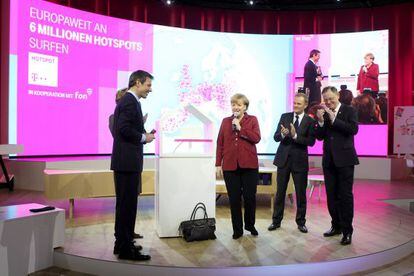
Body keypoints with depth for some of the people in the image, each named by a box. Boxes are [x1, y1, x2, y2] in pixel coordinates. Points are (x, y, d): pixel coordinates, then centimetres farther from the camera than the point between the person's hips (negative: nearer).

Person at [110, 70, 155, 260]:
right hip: (128, 161, -11)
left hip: (126, 161, 11)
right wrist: (144, 137, -12)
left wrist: (143, 134, 10)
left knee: (126, 204, 16)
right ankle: (125, 249, 4)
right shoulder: (130, 102, -13)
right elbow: (124, 129, -24)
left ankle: (123, 243, 27)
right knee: (127, 204, -4)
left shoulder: (128, 101, 18)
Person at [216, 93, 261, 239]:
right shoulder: (225, 121, 12)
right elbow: (220, 144, 9)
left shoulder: (252, 120, 6)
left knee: (250, 197, 4)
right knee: (234, 199, 5)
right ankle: (237, 229, 18)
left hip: (249, 165, -2)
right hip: (230, 166, 2)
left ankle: (250, 225, 28)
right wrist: (218, 164, 4)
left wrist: (240, 128, -12)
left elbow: (256, 138, -10)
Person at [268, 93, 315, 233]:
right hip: (283, 159, 2)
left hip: (300, 161, -1)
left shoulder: (310, 121, -3)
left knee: (301, 193, 8)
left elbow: (311, 142, -13)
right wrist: (282, 134, -24)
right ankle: (276, 220, 20)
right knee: (280, 192, 9)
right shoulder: (285, 116, 4)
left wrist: (295, 136, -25)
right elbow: (276, 137, -2)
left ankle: (301, 222, 23)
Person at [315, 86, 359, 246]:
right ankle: (336, 226, 24)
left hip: (344, 159, -5)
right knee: (331, 195, 11)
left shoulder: (349, 111, -1)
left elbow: (353, 129, -17)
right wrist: (321, 121, -12)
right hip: (329, 160, 5)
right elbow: (319, 136, 4)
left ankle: (347, 230, 6)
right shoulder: (323, 113, 9)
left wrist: (333, 118, -19)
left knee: (345, 195, -2)